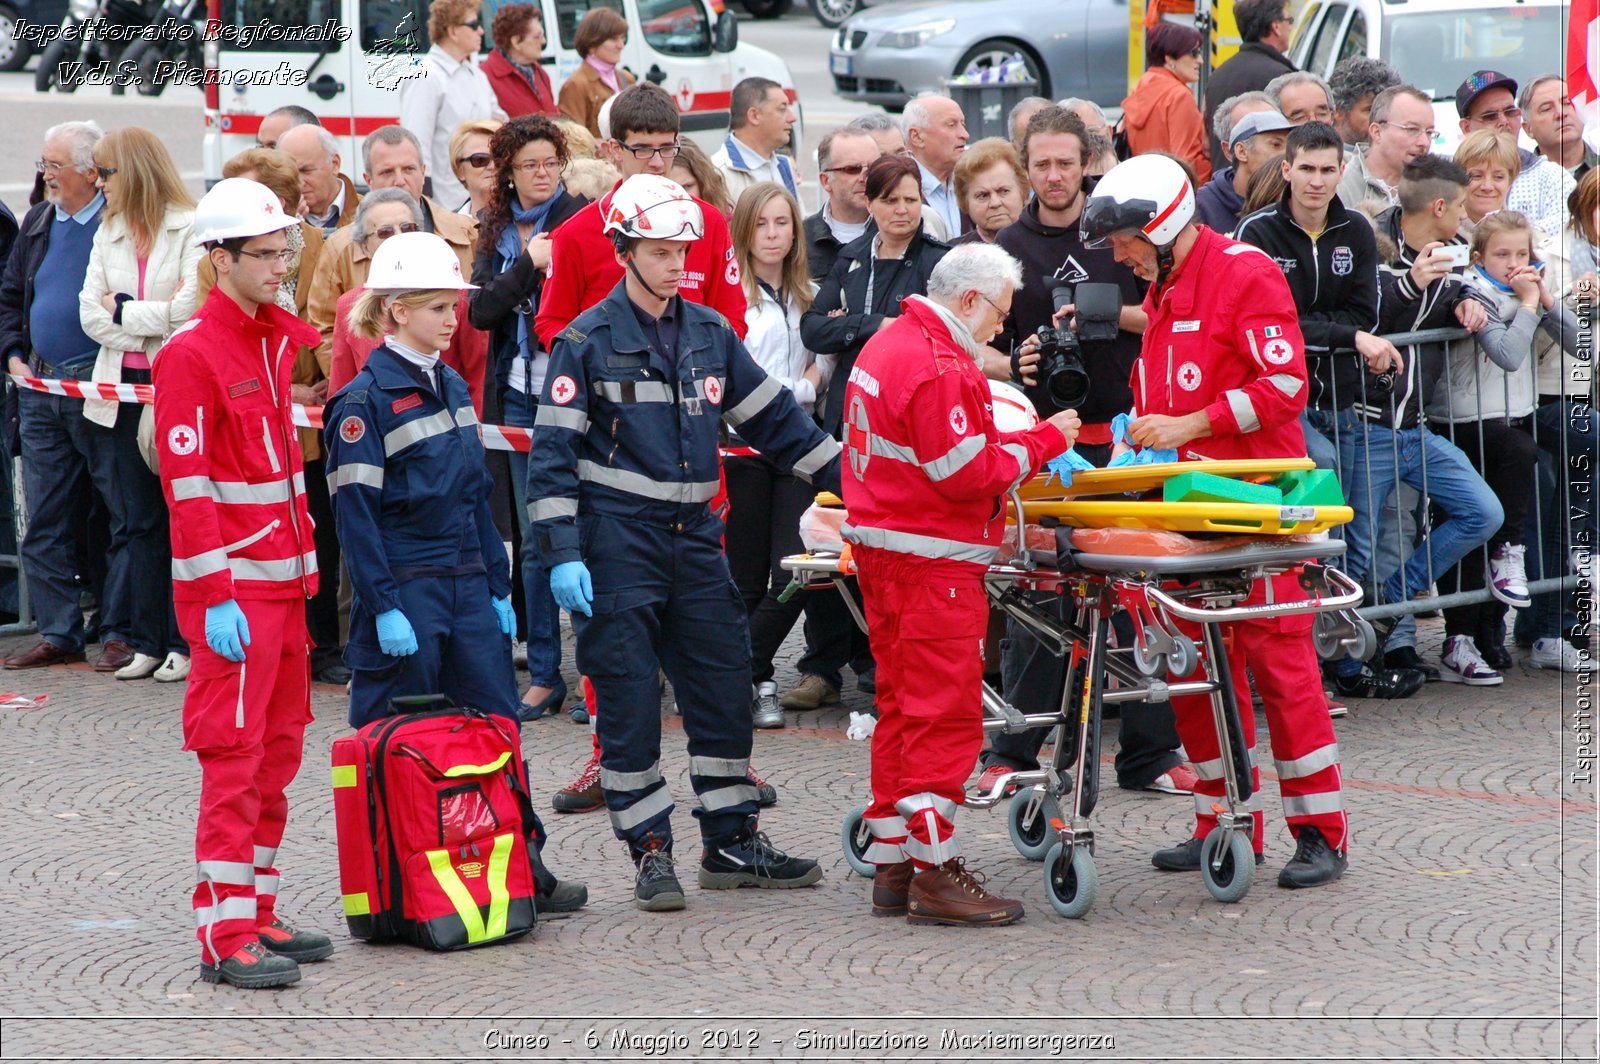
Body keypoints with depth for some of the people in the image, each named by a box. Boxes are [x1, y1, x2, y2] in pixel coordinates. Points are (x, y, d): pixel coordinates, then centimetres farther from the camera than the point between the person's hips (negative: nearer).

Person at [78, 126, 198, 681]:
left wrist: (125, 311, -5)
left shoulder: (192, 228, -8)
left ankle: (184, 640, 3)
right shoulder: (109, 233, 14)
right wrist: (154, 322, -9)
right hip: (127, 387, 6)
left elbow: (192, 307, -18)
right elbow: (91, 313, 6)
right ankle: (147, 639, 11)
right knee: (139, 519, 7)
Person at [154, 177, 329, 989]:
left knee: (278, 751, 12)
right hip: (234, 585, -8)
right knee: (235, 754, -8)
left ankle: (259, 914, 20)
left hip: (286, 578, 8)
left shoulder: (289, 338, 12)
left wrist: (310, 568, 17)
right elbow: (187, 485, -16)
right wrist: (216, 596, -20)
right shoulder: (191, 355, -12)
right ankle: (225, 937, -6)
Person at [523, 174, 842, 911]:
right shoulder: (588, 341, -5)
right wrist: (562, 553, -16)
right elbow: (553, 450, -8)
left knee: (725, 684, 6)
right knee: (629, 698, -3)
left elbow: (772, 418, 17)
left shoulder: (709, 333, 10)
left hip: (693, 538, 5)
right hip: (617, 542, -5)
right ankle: (650, 851, 4)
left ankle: (732, 843, 16)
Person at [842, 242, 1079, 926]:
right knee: (944, 714, -7)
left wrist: (1021, 443, 10)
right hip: (932, 561, -10)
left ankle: (891, 863, 19)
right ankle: (934, 874, -5)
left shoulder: (886, 345, 14)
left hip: (880, 547, 10)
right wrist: (1044, 441, -9)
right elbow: (967, 472, -19)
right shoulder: (937, 367, -19)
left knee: (901, 705, 15)